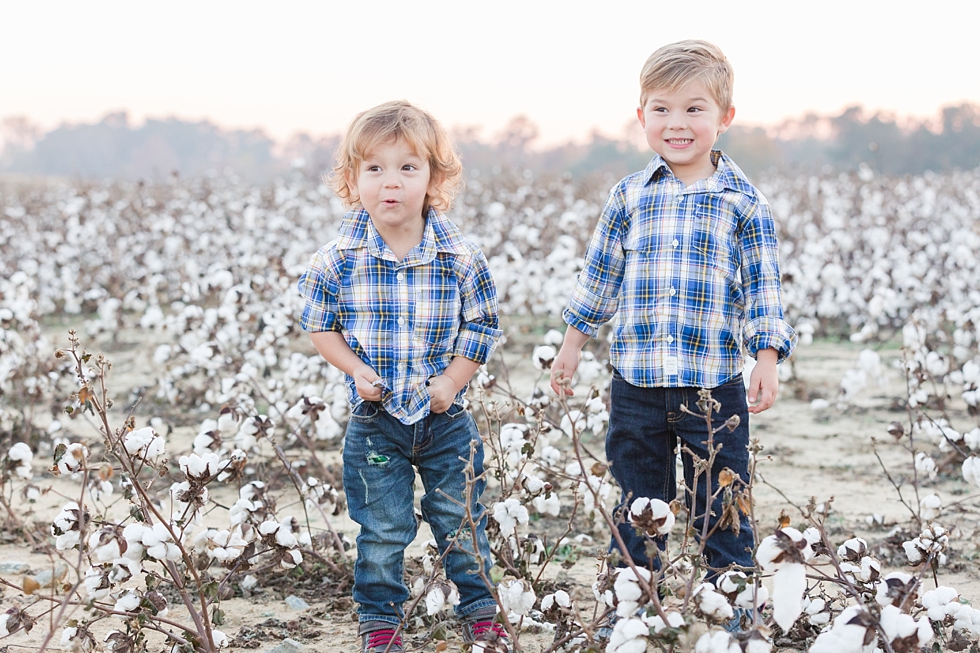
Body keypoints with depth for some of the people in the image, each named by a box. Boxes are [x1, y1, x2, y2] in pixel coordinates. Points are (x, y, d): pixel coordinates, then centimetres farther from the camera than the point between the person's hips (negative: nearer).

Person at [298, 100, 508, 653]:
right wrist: (357, 370, -13)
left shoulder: (461, 256, -10)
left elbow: (483, 326, -1)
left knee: (461, 520, 13)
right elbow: (319, 325, 2)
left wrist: (451, 381, -12)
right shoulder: (338, 259, -10)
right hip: (375, 419, -1)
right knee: (383, 529, 8)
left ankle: (480, 608, 31)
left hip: (446, 419, 1)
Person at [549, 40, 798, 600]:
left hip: (715, 383, -2)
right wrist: (572, 345, 16)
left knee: (722, 511, 5)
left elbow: (761, 287, 0)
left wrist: (767, 360, -7)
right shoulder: (629, 197, 6)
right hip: (636, 384, 3)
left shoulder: (743, 202, -1)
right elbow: (600, 275, 14)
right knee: (637, 510, 12)